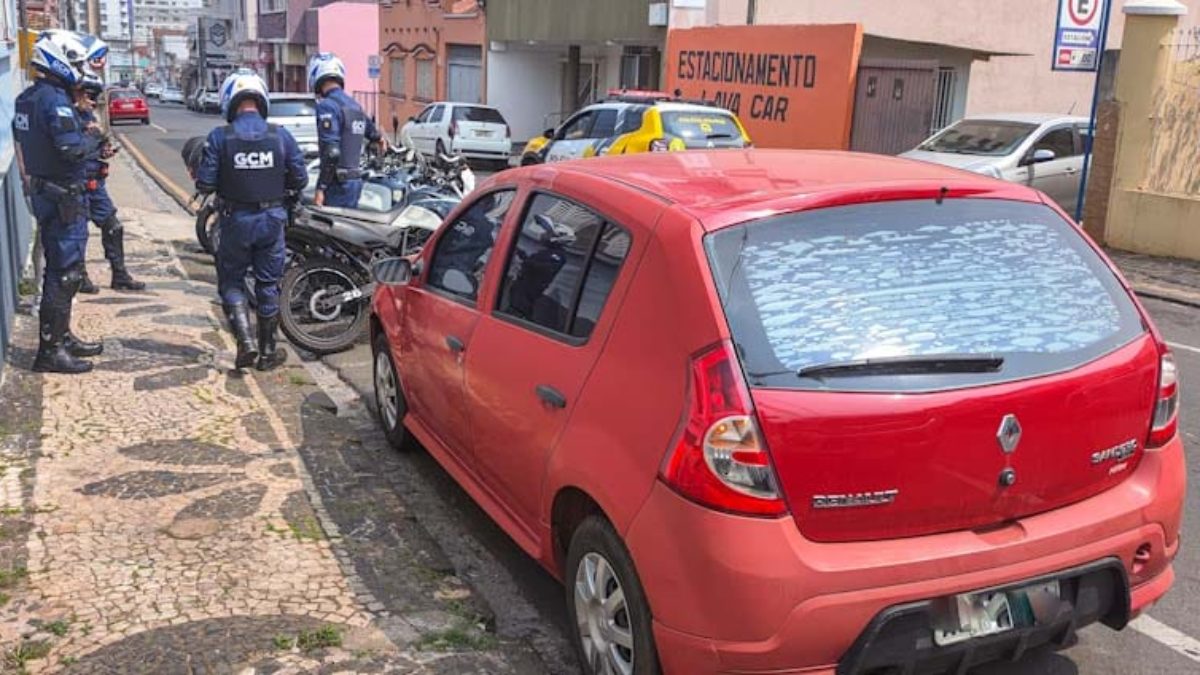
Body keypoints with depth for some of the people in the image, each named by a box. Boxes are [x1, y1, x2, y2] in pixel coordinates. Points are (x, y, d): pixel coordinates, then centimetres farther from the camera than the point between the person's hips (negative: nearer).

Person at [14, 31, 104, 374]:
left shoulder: (26, 99, 12)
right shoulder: (55, 100, -18)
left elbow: (27, 142, 17)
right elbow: (73, 148, -27)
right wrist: (94, 140, -8)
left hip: (41, 191, 10)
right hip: (63, 195, -10)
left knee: (59, 268, 18)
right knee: (65, 273, -5)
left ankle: (61, 337, 29)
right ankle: (50, 351, -2)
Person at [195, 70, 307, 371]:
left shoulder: (219, 137, -10)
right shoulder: (280, 135, -6)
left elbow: (205, 184, -11)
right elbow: (300, 179, -2)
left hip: (236, 220, -1)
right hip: (272, 219, 2)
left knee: (231, 282, 14)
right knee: (268, 284, 12)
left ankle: (245, 341, -2)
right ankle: (268, 351, 19)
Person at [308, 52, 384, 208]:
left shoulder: (327, 106, -12)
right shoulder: (355, 105, 14)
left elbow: (331, 152, -21)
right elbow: (370, 130, 35)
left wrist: (320, 188, -18)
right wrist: (379, 138, 59)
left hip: (339, 182, -8)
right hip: (356, 179, 9)